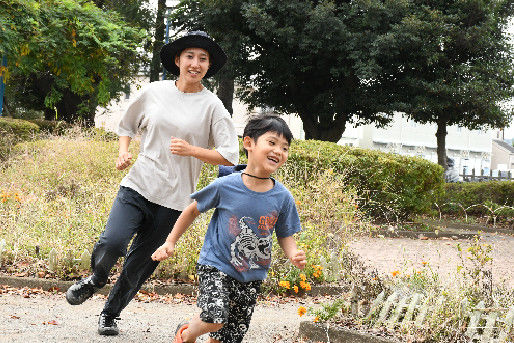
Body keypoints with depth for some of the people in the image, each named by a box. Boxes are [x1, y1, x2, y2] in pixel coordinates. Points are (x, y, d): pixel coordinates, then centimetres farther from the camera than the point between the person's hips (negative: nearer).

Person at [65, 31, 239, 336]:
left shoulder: (212, 106, -1)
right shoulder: (155, 92, 6)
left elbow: (230, 156, -2)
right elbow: (128, 125, 22)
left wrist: (191, 150, -15)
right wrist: (123, 151, 3)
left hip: (174, 199, -1)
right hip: (138, 185, 1)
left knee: (139, 266, 5)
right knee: (111, 243, -21)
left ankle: (111, 313, 30)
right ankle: (95, 280, 12)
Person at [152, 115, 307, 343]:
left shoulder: (283, 198, -6)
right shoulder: (225, 187, -13)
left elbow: (285, 235, 6)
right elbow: (193, 211, 2)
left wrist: (293, 255, -15)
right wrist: (170, 242, 1)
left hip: (252, 276, 3)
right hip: (217, 266, -3)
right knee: (215, 319, -23)